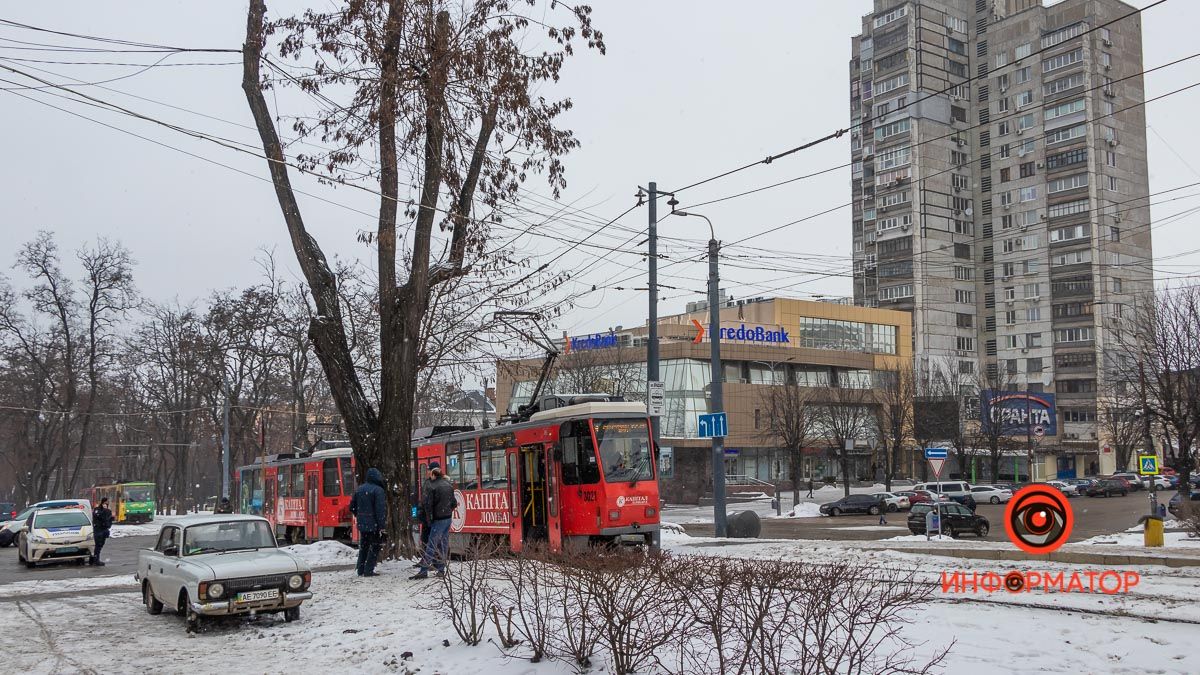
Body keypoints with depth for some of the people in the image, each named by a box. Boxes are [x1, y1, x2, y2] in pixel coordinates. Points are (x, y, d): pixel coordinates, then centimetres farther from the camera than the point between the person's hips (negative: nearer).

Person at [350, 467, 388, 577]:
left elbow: (352, 506, 14)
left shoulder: (359, 489, 9)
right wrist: (382, 525, -17)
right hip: (374, 524, -7)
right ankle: (368, 570, -1)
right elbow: (381, 509, -18)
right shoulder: (378, 490, -14)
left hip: (362, 523, 7)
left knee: (363, 546, 18)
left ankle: (360, 569, 22)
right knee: (375, 546, 2)